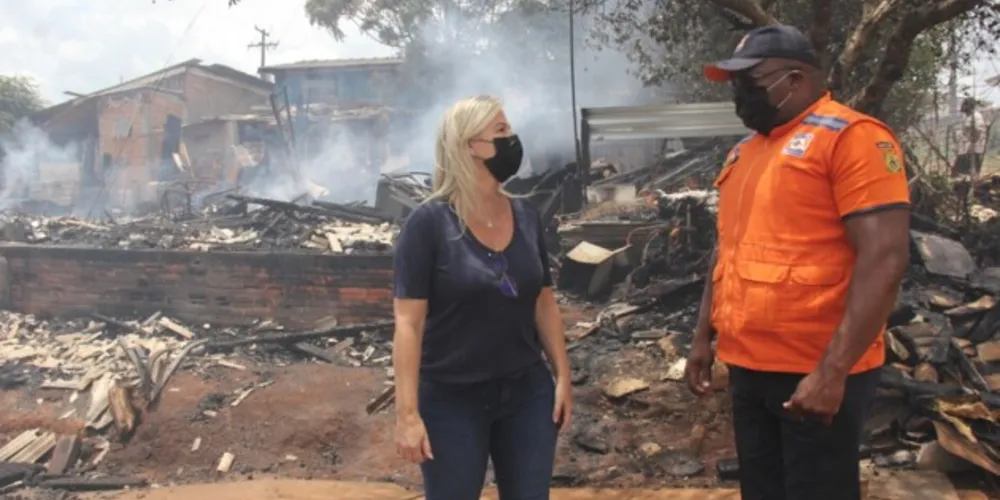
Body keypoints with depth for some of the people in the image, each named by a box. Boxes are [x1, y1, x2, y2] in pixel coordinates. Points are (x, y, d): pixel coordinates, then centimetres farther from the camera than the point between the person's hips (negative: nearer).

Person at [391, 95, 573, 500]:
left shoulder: (527, 218, 2)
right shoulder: (430, 223, -13)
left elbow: (544, 305, 9)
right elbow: (408, 323, -14)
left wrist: (563, 376, 7)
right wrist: (407, 412, -17)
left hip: (527, 393, 5)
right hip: (451, 400, -4)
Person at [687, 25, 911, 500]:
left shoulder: (852, 136, -11)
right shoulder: (744, 151, 14)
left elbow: (885, 258, -19)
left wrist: (832, 371, -22)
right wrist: (704, 335, 15)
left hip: (816, 374, -7)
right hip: (747, 367, 8)